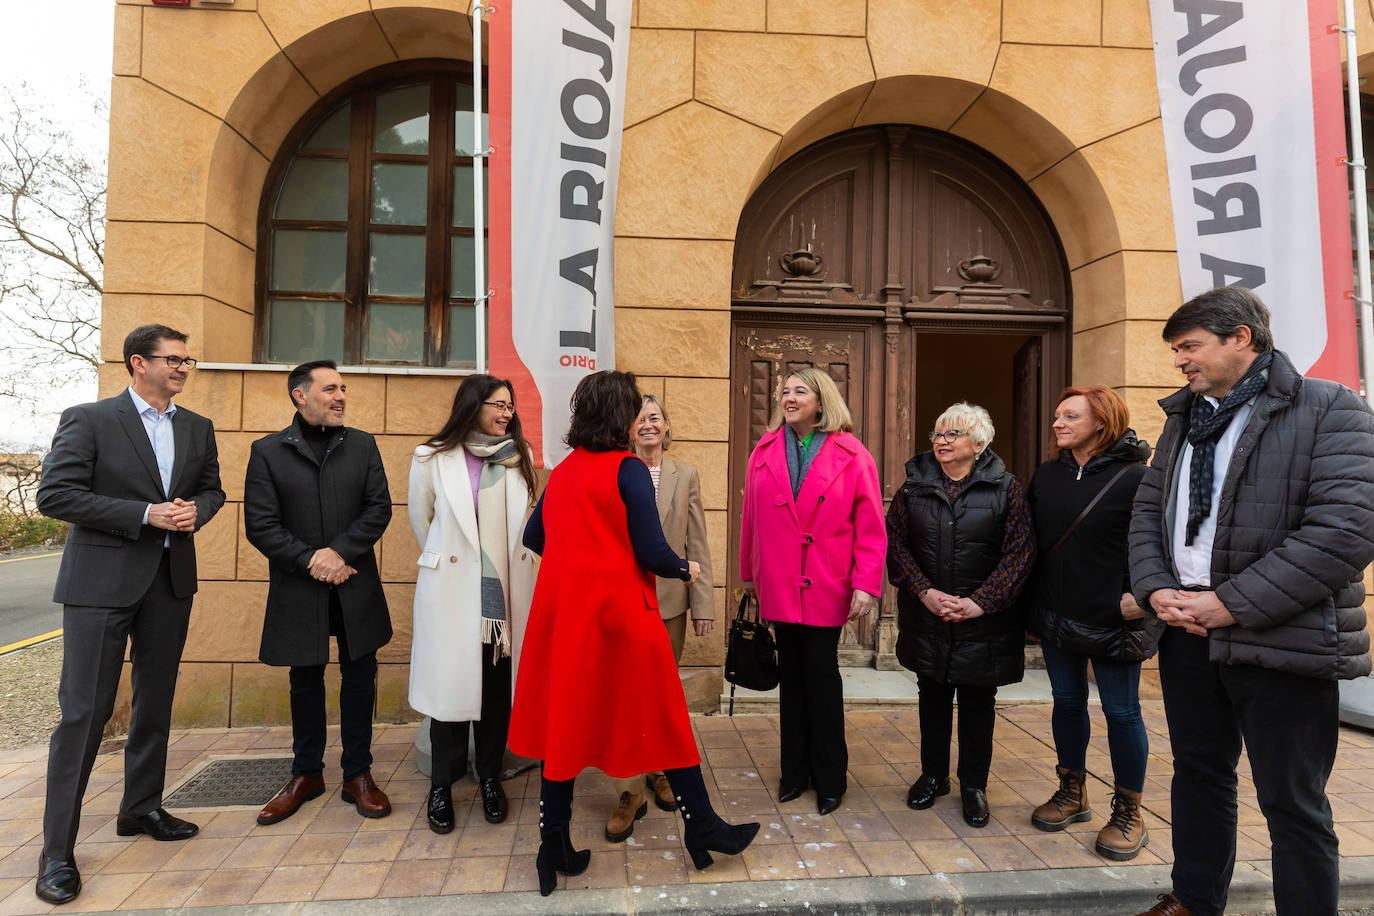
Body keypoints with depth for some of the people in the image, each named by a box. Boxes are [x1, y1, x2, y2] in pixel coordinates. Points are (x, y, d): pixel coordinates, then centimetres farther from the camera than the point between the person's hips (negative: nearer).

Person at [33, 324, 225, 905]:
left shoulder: (198, 429, 9)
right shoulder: (88, 420, -6)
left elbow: (211, 488, 17)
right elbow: (54, 493, -12)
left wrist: (194, 512, -6)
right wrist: (145, 515, -18)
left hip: (171, 580, 6)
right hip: (102, 582, -5)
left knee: (155, 702, 15)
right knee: (84, 711, -3)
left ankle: (141, 809, 32)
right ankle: (57, 850, 10)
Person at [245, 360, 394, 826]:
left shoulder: (362, 446, 5)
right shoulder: (267, 451, 0)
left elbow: (379, 508, -2)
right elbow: (260, 525, -6)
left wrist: (339, 552, -14)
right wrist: (310, 560, -15)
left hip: (355, 585, 1)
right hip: (299, 589, -1)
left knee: (360, 677, 6)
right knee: (305, 681, 13)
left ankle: (358, 774, 21)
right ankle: (307, 774, 29)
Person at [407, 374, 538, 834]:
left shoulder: (519, 458, 6)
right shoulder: (432, 459, -2)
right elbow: (420, 518, 9)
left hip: (505, 589, 2)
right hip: (452, 588, -2)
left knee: (497, 686, 9)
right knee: (450, 681, 4)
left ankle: (490, 779, 25)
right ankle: (441, 786, 21)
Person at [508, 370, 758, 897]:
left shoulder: (562, 472, 7)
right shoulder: (629, 470, -11)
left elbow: (534, 538, 14)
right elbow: (651, 552, -15)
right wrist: (686, 570, 4)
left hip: (561, 611, 6)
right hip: (619, 610, -5)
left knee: (563, 722, 12)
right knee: (661, 720, 9)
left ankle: (555, 847, 22)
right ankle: (700, 825, 23)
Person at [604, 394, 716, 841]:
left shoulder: (686, 475, 5)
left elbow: (698, 544, 3)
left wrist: (704, 604, 0)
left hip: (670, 600, 2)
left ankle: (659, 771, 34)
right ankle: (630, 793, 10)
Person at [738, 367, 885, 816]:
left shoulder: (851, 455, -4)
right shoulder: (764, 452, 6)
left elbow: (870, 526, -6)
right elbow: (751, 518, 9)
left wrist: (866, 584, -12)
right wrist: (749, 573, 11)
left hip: (826, 587, -3)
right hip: (779, 585, 3)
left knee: (822, 674, 4)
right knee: (791, 675, 12)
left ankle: (829, 778, 21)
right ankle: (795, 770, 27)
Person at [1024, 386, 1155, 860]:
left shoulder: (1135, 477, -11)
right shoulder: (1046, 474, 6)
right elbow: (1031, 538, 13)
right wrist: (1032, 598, 9)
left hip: (1112, 620, -5)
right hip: (1055, 615, 5)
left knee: (1121, 711, 6)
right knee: (1067, 701, 15)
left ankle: (1128, 811, 22)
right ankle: (1072, 793, 31)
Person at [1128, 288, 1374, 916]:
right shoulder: (1182, 417, 12)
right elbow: (1148, 510, 13)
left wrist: (1232, 604, -20)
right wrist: (1155, 590, -4)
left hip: (1282, 641, -6)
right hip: (1187, 631, 7)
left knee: (1292, 803, 5)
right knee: (1198, 772, 19)